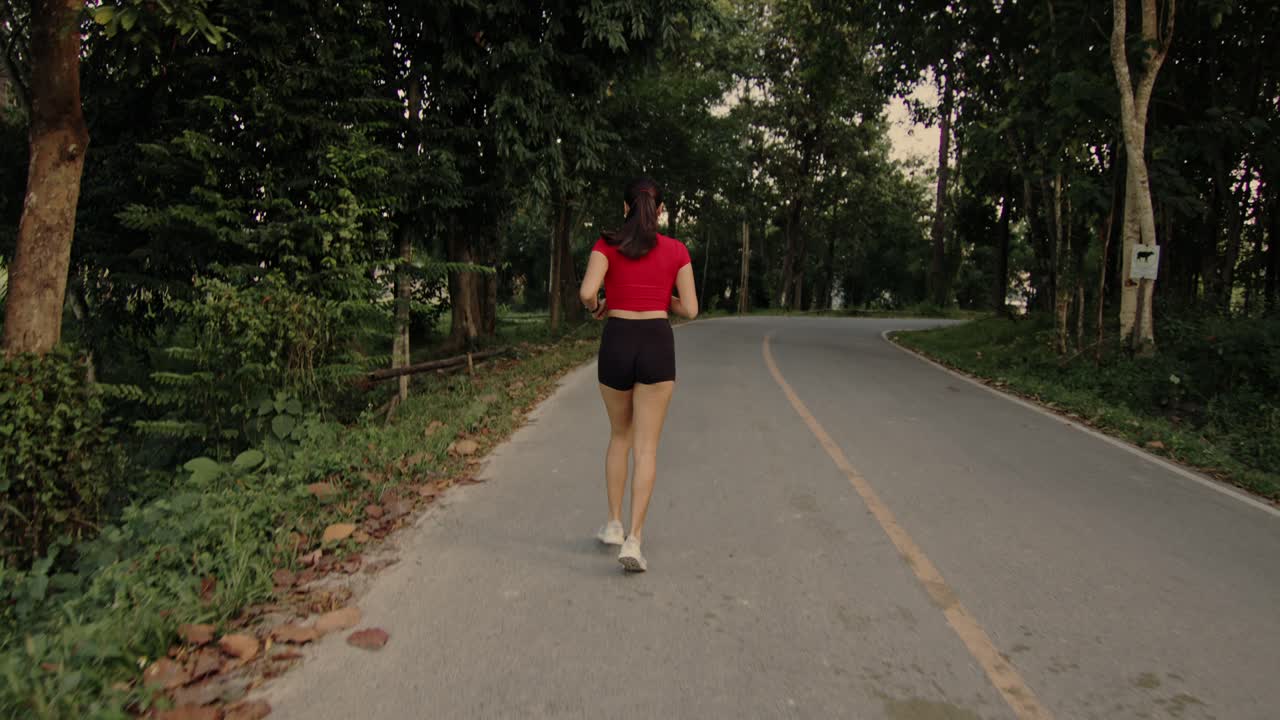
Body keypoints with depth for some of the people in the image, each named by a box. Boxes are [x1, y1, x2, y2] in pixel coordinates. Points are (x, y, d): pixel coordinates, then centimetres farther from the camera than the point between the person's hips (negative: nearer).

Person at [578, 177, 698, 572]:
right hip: (657, 345, -1)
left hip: (616, 343, 1)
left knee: (619, 435, 22)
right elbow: (689, 309, 3)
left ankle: (614, 524, 24)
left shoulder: (607, 244, 0)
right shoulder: (676, 250, 4)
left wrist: (596, 308, 9)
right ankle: (633, 541, -7)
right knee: (646, 447, 1)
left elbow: (587, 291, -14)